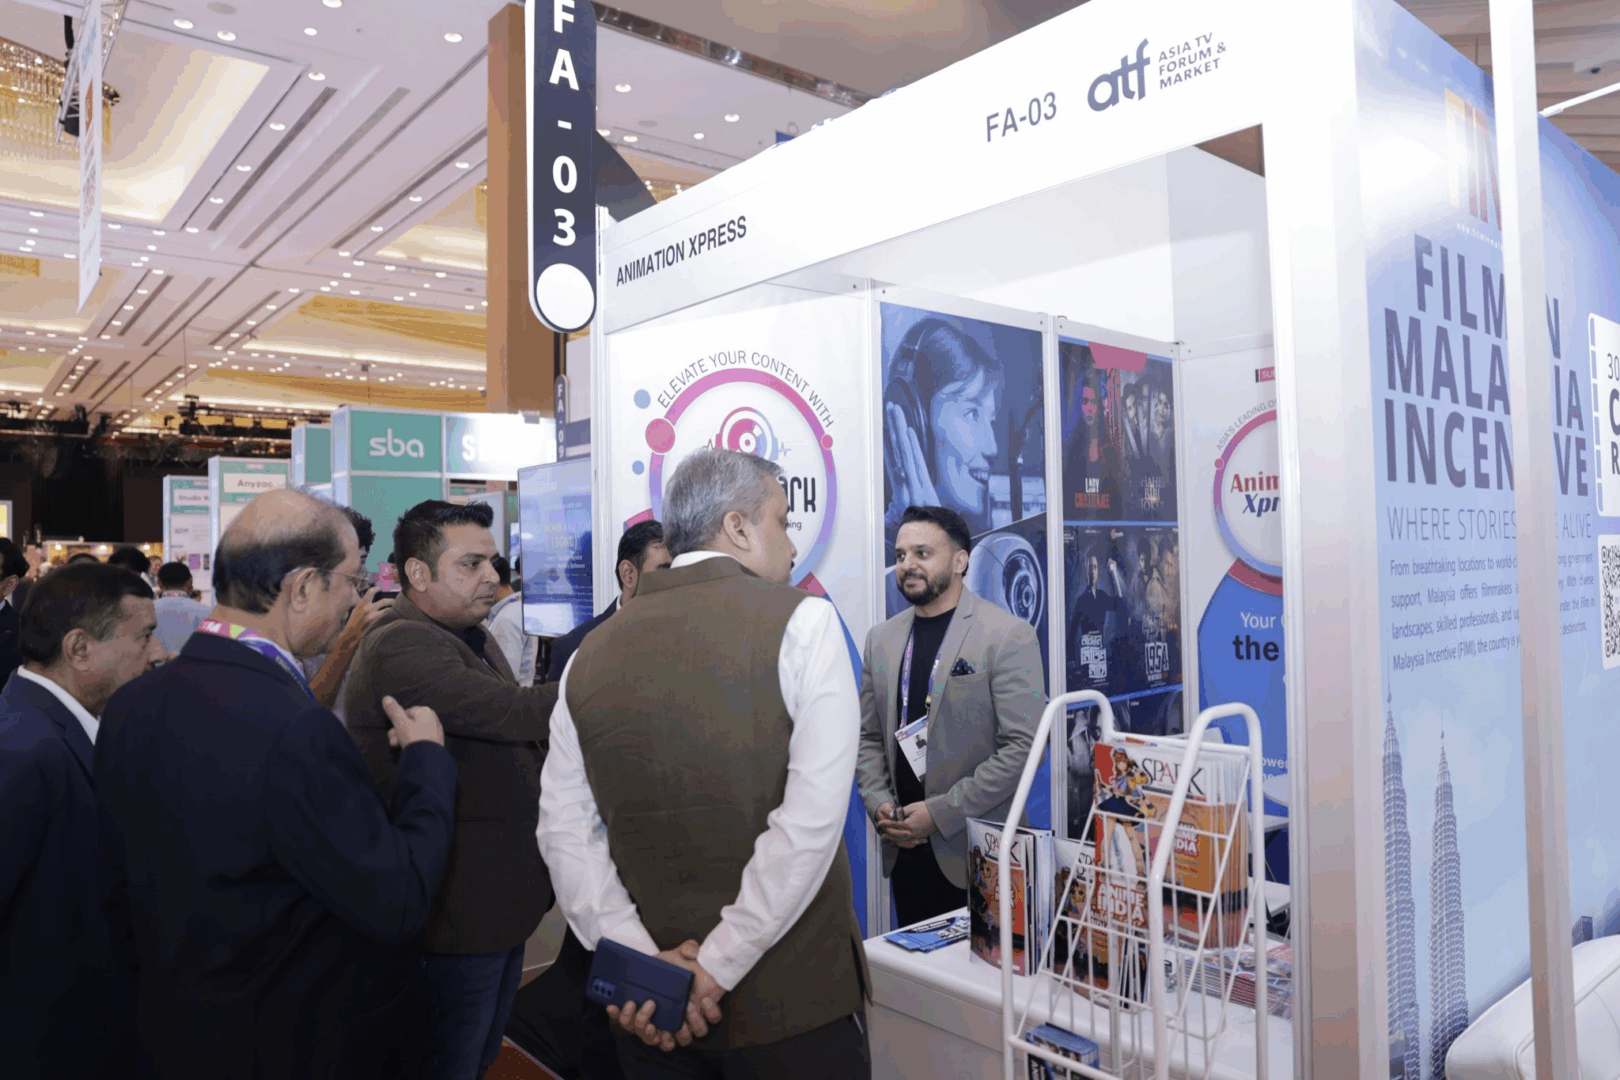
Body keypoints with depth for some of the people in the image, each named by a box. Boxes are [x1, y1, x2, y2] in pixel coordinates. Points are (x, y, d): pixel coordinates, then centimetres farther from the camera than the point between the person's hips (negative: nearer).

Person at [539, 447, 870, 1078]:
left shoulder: (592, 655, 2)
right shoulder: (802, 621, -11)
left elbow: (564, 830, -2)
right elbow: (814, 815, -19)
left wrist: (637, 957, -5)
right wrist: (719, 965, -14)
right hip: (795, 1003, -3)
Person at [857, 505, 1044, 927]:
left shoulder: (1007, 635, -9)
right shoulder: (881, 639, 9)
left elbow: (1023, 746, -14)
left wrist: (939, 812, -15)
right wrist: (878, 804, -4)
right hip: (904, 850, 5)